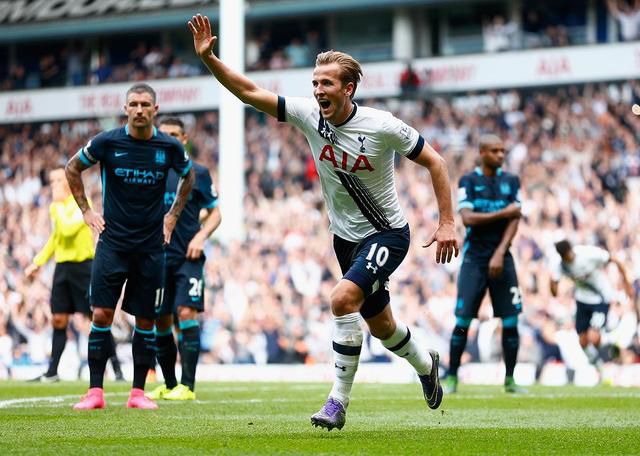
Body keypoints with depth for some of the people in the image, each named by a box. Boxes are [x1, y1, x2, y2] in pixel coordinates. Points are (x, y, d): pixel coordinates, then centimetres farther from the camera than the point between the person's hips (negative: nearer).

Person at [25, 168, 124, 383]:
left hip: (82, 266, -7)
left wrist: (60, 205, -16)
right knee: (58, 320, 6)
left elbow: (68, 229, -25)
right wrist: (37, 263, 22)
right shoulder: (55, 207, 12)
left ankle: (117, 369, 0)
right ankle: (52, 372, 11)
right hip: (62, 266, 7)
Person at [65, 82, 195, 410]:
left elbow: (188, 177, 20)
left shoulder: (170, 147, -3)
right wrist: (86, 211, 7)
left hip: (151, 247, 1)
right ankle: (95, 391, -2)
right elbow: (72, 168, 11)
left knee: (146, 320, 3)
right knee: (101, 314, -8)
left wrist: (172, 216, 14)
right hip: (112, 244, -1)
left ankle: (138, 392, 12)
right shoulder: (107, 142, -6)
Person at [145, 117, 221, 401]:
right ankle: (169, 385, 17)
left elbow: (215, 212, 8)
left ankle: (187, 386, -14)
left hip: (188, 257, -3)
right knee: (160, 321, 4)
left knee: (186, 312, -14)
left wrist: (201, 236, -9)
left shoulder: (197, 173, 4)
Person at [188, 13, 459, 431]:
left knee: (343, 299, -27)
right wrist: (209, 58, -22)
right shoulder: (308, 114, -9)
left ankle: (339, 401, -18)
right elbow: (249, 91, -9)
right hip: (345, 236, 6)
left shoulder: (382, 127, -21)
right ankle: (425, 364, 49)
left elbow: (434, 161, -11)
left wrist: (447, 223, -15)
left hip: (386, 234, -6)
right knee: (379, 324, 18)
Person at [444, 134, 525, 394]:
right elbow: (467, 218, -11)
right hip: (474, 258, -2)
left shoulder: (511, 182, 8)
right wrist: (502, 213, -12)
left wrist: (500, 254, -10)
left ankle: (510, 380, 6)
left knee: (511, 320, -3)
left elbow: (514, 221, 1)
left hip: (501, 258, 2)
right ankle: (451, 378, 5)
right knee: (463, 320, -5)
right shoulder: (469, 181, 1)